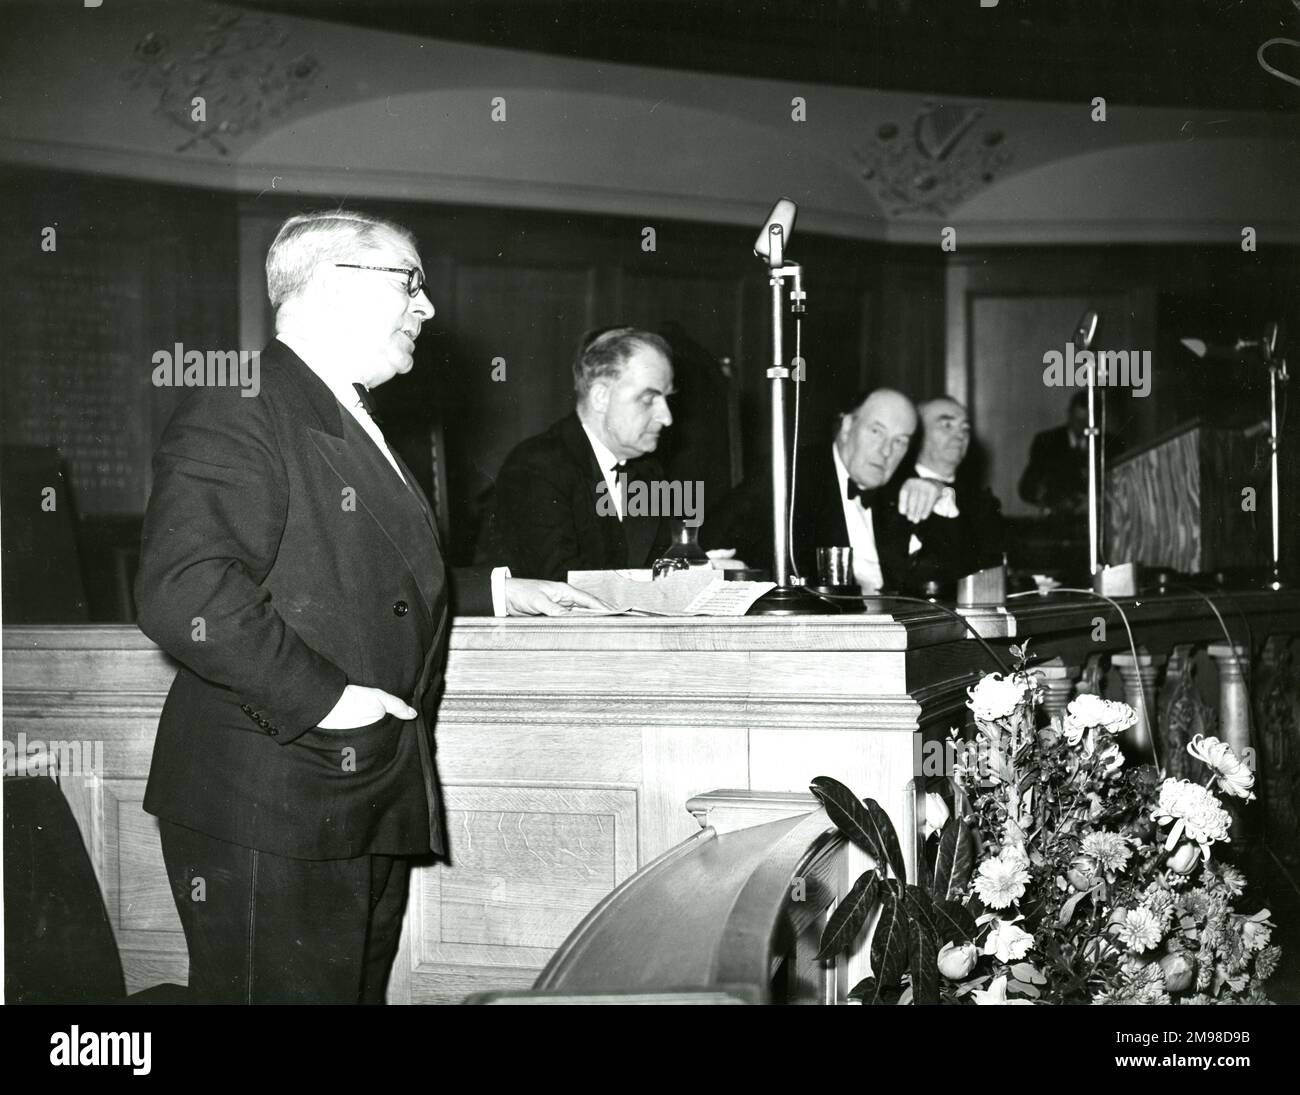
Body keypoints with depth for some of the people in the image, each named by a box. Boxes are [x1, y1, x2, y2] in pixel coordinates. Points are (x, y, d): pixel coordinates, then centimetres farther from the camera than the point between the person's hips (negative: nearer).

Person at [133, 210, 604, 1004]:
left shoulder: (355, 427, 21)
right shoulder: (236, 413, -12)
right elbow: (182, 591, -25)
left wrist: (492, 591, 25)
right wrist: (320, 695, -24)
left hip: (375, 810, 10)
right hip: (269, 818, -9)